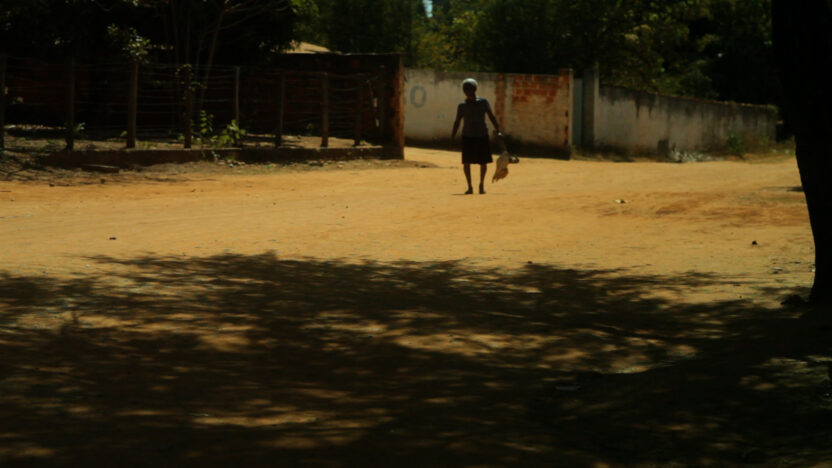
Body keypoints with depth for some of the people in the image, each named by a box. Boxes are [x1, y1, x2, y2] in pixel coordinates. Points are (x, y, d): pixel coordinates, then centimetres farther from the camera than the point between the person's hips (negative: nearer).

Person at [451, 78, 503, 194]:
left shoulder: (483, 102, 4)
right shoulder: (462, 106, 2)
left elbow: (491, 117, 6)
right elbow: (457, 122, 3)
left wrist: (498, 131, -2)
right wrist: (453, 136, -8)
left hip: (482, 136, 1)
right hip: (468, 137, -1)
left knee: (483, 162, 4)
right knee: (466, 162, -5)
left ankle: (482, 185, 22)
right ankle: (470, 186, 6)